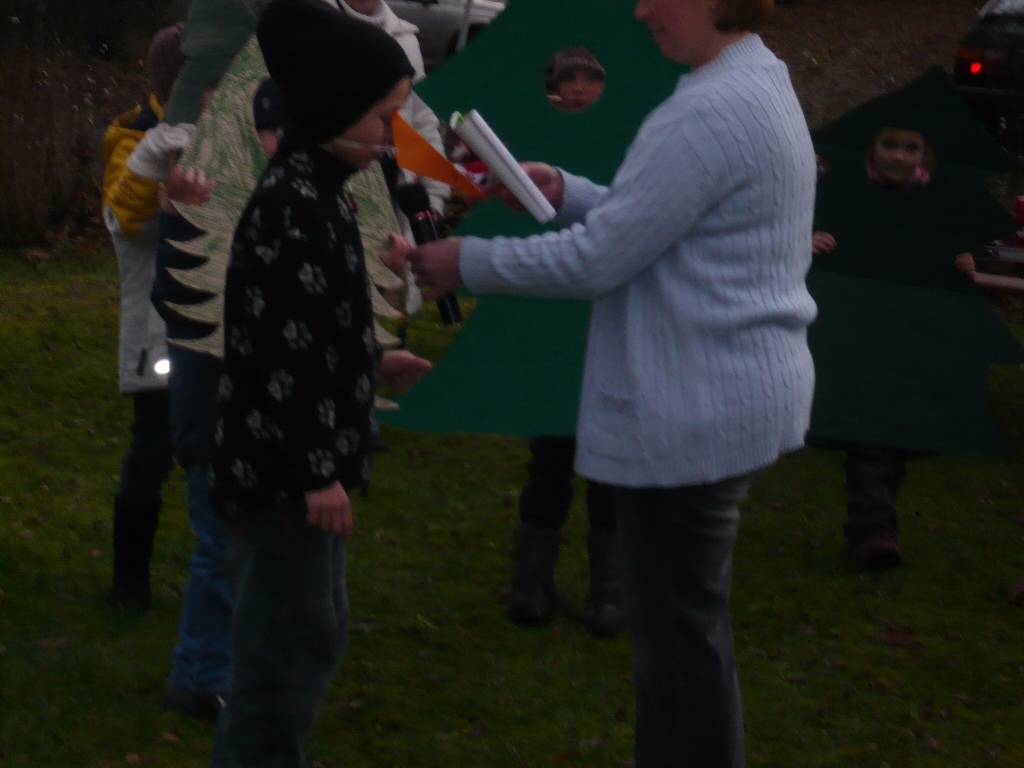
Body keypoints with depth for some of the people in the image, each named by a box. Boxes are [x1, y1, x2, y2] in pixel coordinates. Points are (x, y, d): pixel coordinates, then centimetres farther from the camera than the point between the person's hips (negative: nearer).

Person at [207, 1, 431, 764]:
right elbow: (284, 349, -23)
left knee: (316, 631, 18)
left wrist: (373, 363, 31)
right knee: (290, 640, -4)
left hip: (299, 459, 10)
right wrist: (316, 472, -21)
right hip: (286, 465, -10)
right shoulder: (294, 203, -20)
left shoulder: (314, 190, 11)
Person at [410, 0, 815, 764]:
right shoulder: (759, 87, 12)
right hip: (732, 391, 11)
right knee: (685, 619, 19)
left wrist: (470, 261, -8)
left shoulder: (713, 113, -21)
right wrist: (566, 193, 11)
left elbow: (601, 258, -19)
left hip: (695, 407, -11)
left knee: (679, 626, -3)